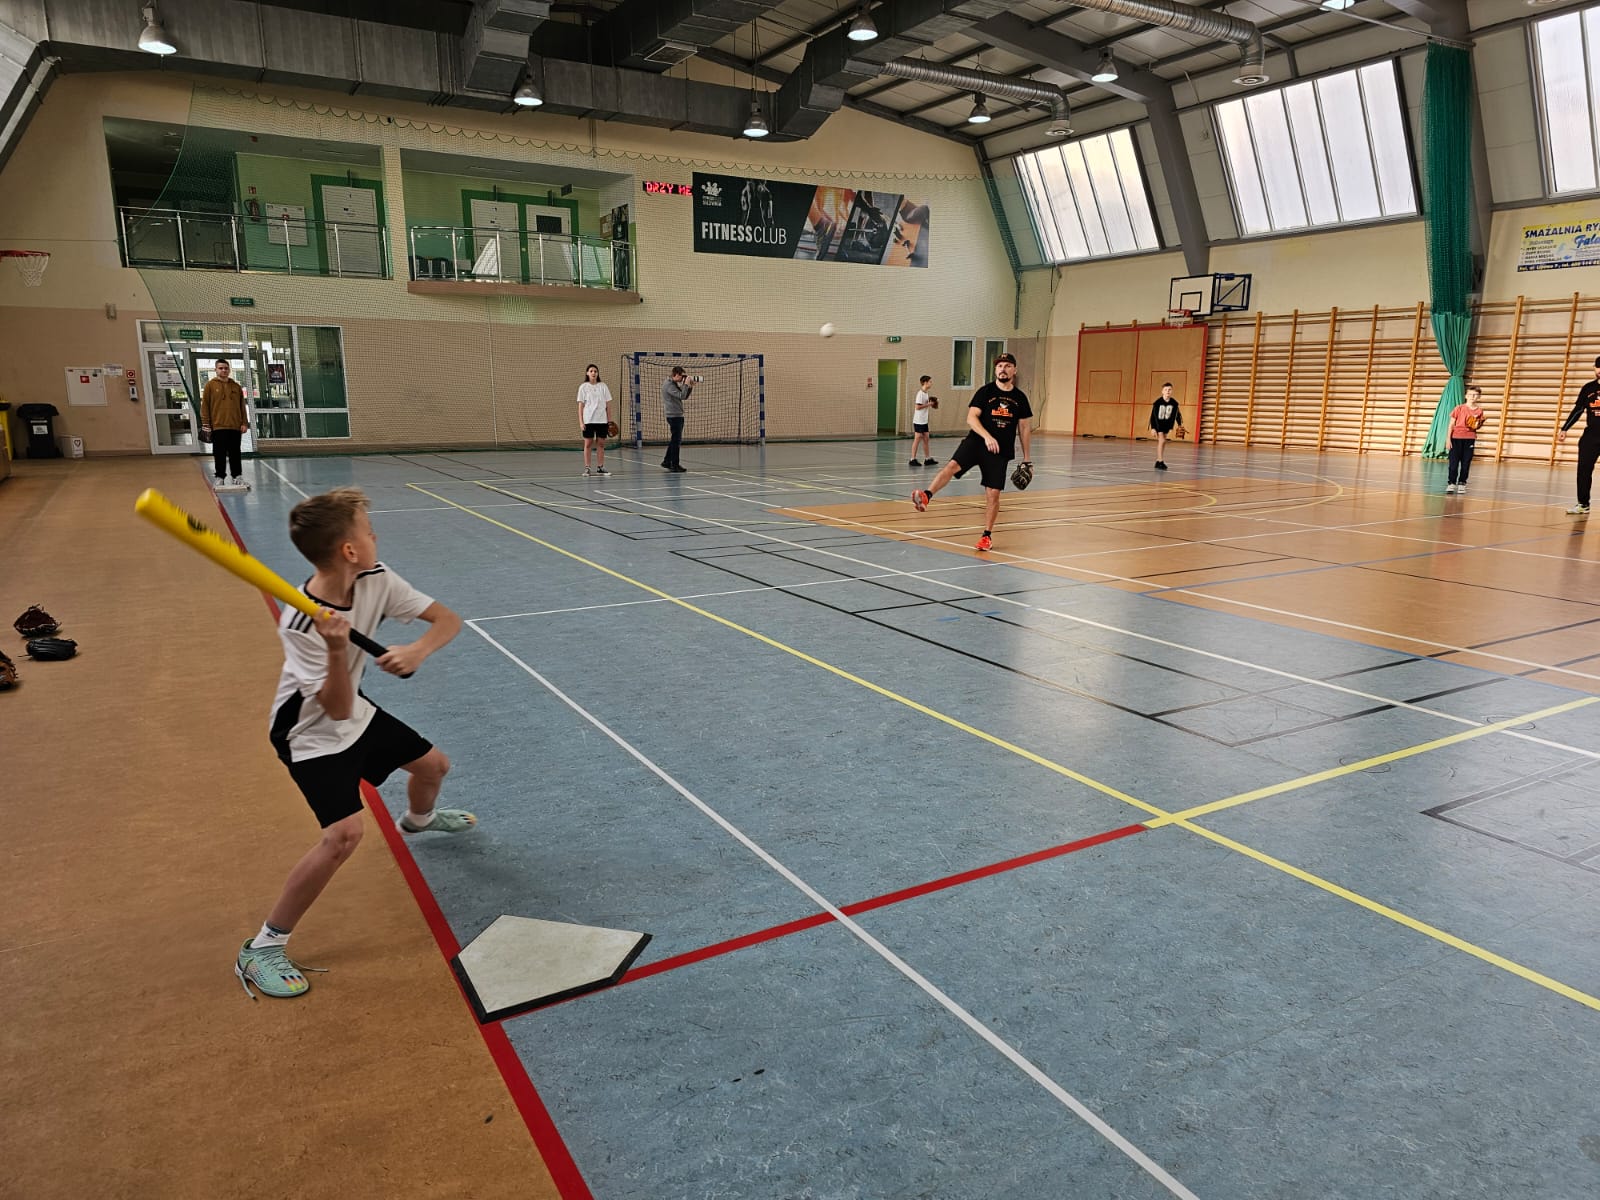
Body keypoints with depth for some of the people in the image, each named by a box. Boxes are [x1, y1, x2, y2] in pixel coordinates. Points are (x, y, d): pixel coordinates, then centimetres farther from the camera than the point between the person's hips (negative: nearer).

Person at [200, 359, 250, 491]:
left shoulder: (236, 386, 12)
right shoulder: (210, 385, 3)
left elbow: (242, 406, 12)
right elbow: (205, 406, 0)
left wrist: (244, 423, 5)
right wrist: (206, 425, -5)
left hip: (235, 426, 2)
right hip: (218, 426, -2)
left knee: (235, 453, 8)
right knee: (220, 454, 2)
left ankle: (237, 476, 14)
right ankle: (220, 477, 9)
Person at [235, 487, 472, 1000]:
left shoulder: (376, 580, -17)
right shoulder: (299, 623, -33)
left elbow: (448, 620, -13)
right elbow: (336, 710, -31)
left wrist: (417, 651, -34)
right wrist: (337, 650, -48)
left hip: (356, 711, 7)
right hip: (312, 734, -7)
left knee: (432, 765, 20)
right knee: (345, 833, -23)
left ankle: (418, 820, 58)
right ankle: (263, 947, -6)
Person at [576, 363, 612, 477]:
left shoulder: (603, 386, 6)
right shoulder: (583, 387, 2)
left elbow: (608, 404, 8)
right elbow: (580, 405, 1)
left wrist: (609, 420, 3)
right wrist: (581, 422, -6)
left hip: (602, 420, 2)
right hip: (588, 420, -2)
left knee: (601, 443, 4)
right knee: (588, 444, 0)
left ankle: (600, 467, 11)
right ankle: (587, 468, 3)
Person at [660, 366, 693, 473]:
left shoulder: (674, 384, 16)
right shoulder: (668, 384, -14)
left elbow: (684, 397, 17)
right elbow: (681, 396, -24)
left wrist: (690, 386, 4)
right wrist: (686, 384, -14)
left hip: (677, 415, 10)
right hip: (673, 415, -10)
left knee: (676, 440, 16)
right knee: (676, 440, -6)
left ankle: (667, 462, 22)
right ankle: (675, 465, -1)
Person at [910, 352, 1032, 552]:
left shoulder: (1020, 397, 8)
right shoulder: (985, 391, 1)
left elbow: (1025, 428, 15)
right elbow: (971, 418, -9)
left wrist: (1027, 459, 13)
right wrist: (987, 436, -25)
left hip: (1000, 451, 2)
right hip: (976, 442, -2)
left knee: (993, 494, 2)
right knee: (953, 465, -29)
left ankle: (987, 535, 15)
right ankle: (926, 496, -40)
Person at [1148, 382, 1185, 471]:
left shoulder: (1174, 403, -12)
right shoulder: (1157, 402, -21)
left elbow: (1173, 416, 0)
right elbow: (1153, 416, -17)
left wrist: (1171, 428, 1)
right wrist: (1153, 428, -20)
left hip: (1166, 424, 4)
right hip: (1157, 424, -4)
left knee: (1161, 442, 9)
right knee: (1162, 440, -16)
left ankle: (1158, 462, 17)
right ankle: (1160, 462, -15)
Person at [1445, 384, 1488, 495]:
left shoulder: (1479, 411, 2)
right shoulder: (1459, 408, -3)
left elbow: (1476, 428, 7)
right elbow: (1451, 424, -1)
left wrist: (1482, 421, -12)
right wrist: (1448, 439, -6)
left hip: (1470, 439, 2)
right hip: (1456, 438, -2)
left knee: (1466, 463, 4)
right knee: (1454, 462, -1)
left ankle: (1462, 484, 12)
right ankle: (1452, 483, 5)